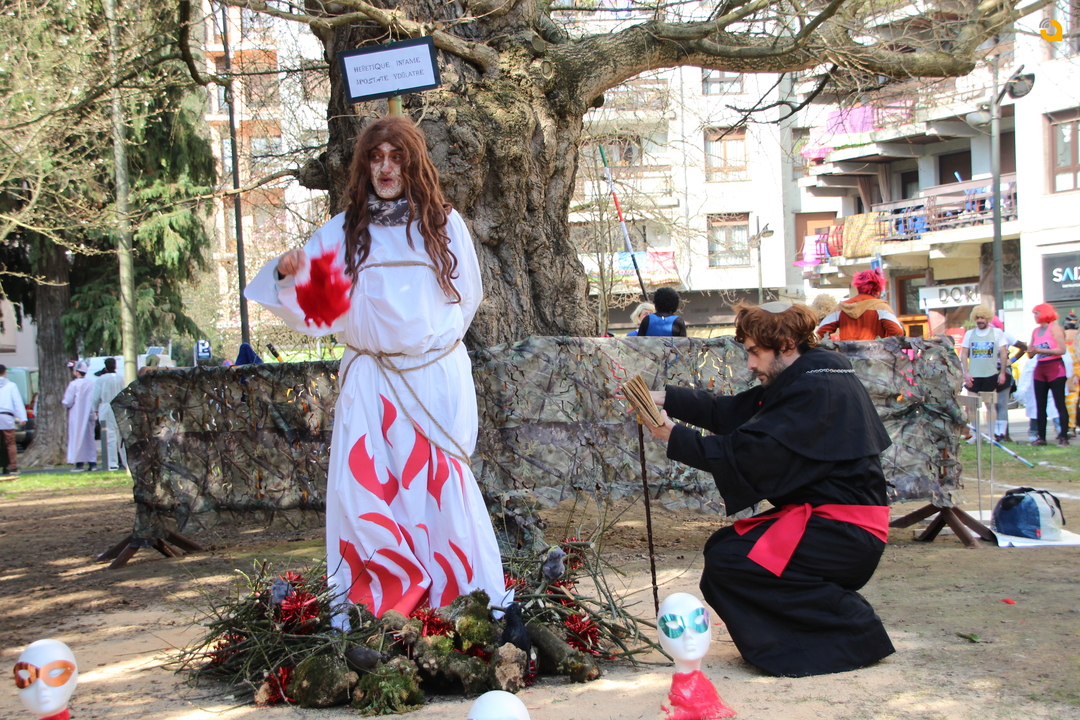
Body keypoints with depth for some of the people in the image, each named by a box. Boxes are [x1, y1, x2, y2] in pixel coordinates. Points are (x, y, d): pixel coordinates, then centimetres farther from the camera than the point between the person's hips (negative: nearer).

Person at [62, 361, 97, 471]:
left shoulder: (74, 384, -13)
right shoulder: (92, 383, 2)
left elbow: (68, 402, -11)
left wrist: (63, 401, 9)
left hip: (77, 416, -5)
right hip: (89, 415, 5)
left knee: (78, 438, 0)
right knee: (90, 438, 10)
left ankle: (79, 463, -3)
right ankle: (92, 463, 8)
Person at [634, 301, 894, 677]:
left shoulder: (817, 390, -19)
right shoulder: (804, 380, 12)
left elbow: (752, 453, -25)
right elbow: (731, 413, 11)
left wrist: (674, 436, -20)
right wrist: (667, 399, 2)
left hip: (846, 531, -10)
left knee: (728, 561, -18)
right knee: (721, 546, 10)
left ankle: (852, 628, -8)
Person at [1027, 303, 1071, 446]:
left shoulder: (1054, 328, -6)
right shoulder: (1035, 331, 13)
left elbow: (1062, 349, -15)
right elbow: (1031, 354, 16)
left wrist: (1040, 350, -18)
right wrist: (1031, 351, -7)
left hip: (1055, 368, -7)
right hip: (1040, 370, 7)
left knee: (1060, 404, -7)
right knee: (1040, 406, 5)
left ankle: (1064, 437, -7)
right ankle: (1041, 437, 9)